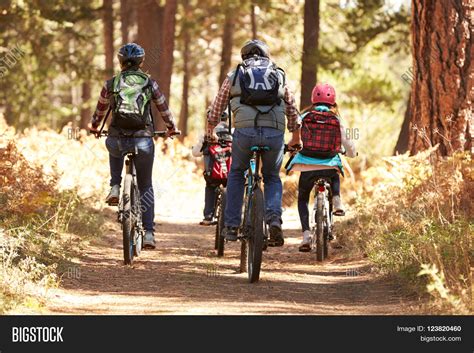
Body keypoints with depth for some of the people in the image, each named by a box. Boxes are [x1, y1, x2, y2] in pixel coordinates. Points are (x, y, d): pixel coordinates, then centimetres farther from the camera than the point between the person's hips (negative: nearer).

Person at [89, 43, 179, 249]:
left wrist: (94, 127, 43)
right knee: (145, 186, 16)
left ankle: (115, 188, 20)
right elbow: (163, 109, 16)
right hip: (143, 140, 0)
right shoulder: (149, 83, 7)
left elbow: (100, 109, 22)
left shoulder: (111, 84, 8)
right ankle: (149, 233, 6)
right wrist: (172, 128, 36)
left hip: (117, 140, 0)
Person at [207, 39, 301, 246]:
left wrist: (209, 134, 42)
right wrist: (296, 138, 42)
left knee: (236, 174, 24)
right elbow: (292, 110, 28)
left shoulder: (234, 75, 20)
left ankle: (231, 226, 16)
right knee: (272, 178, 21)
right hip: (274, 132, 1)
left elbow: (217, 107, 26)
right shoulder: (279, 76, 23)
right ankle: (274, 220, -3)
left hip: (245, 130, -1)